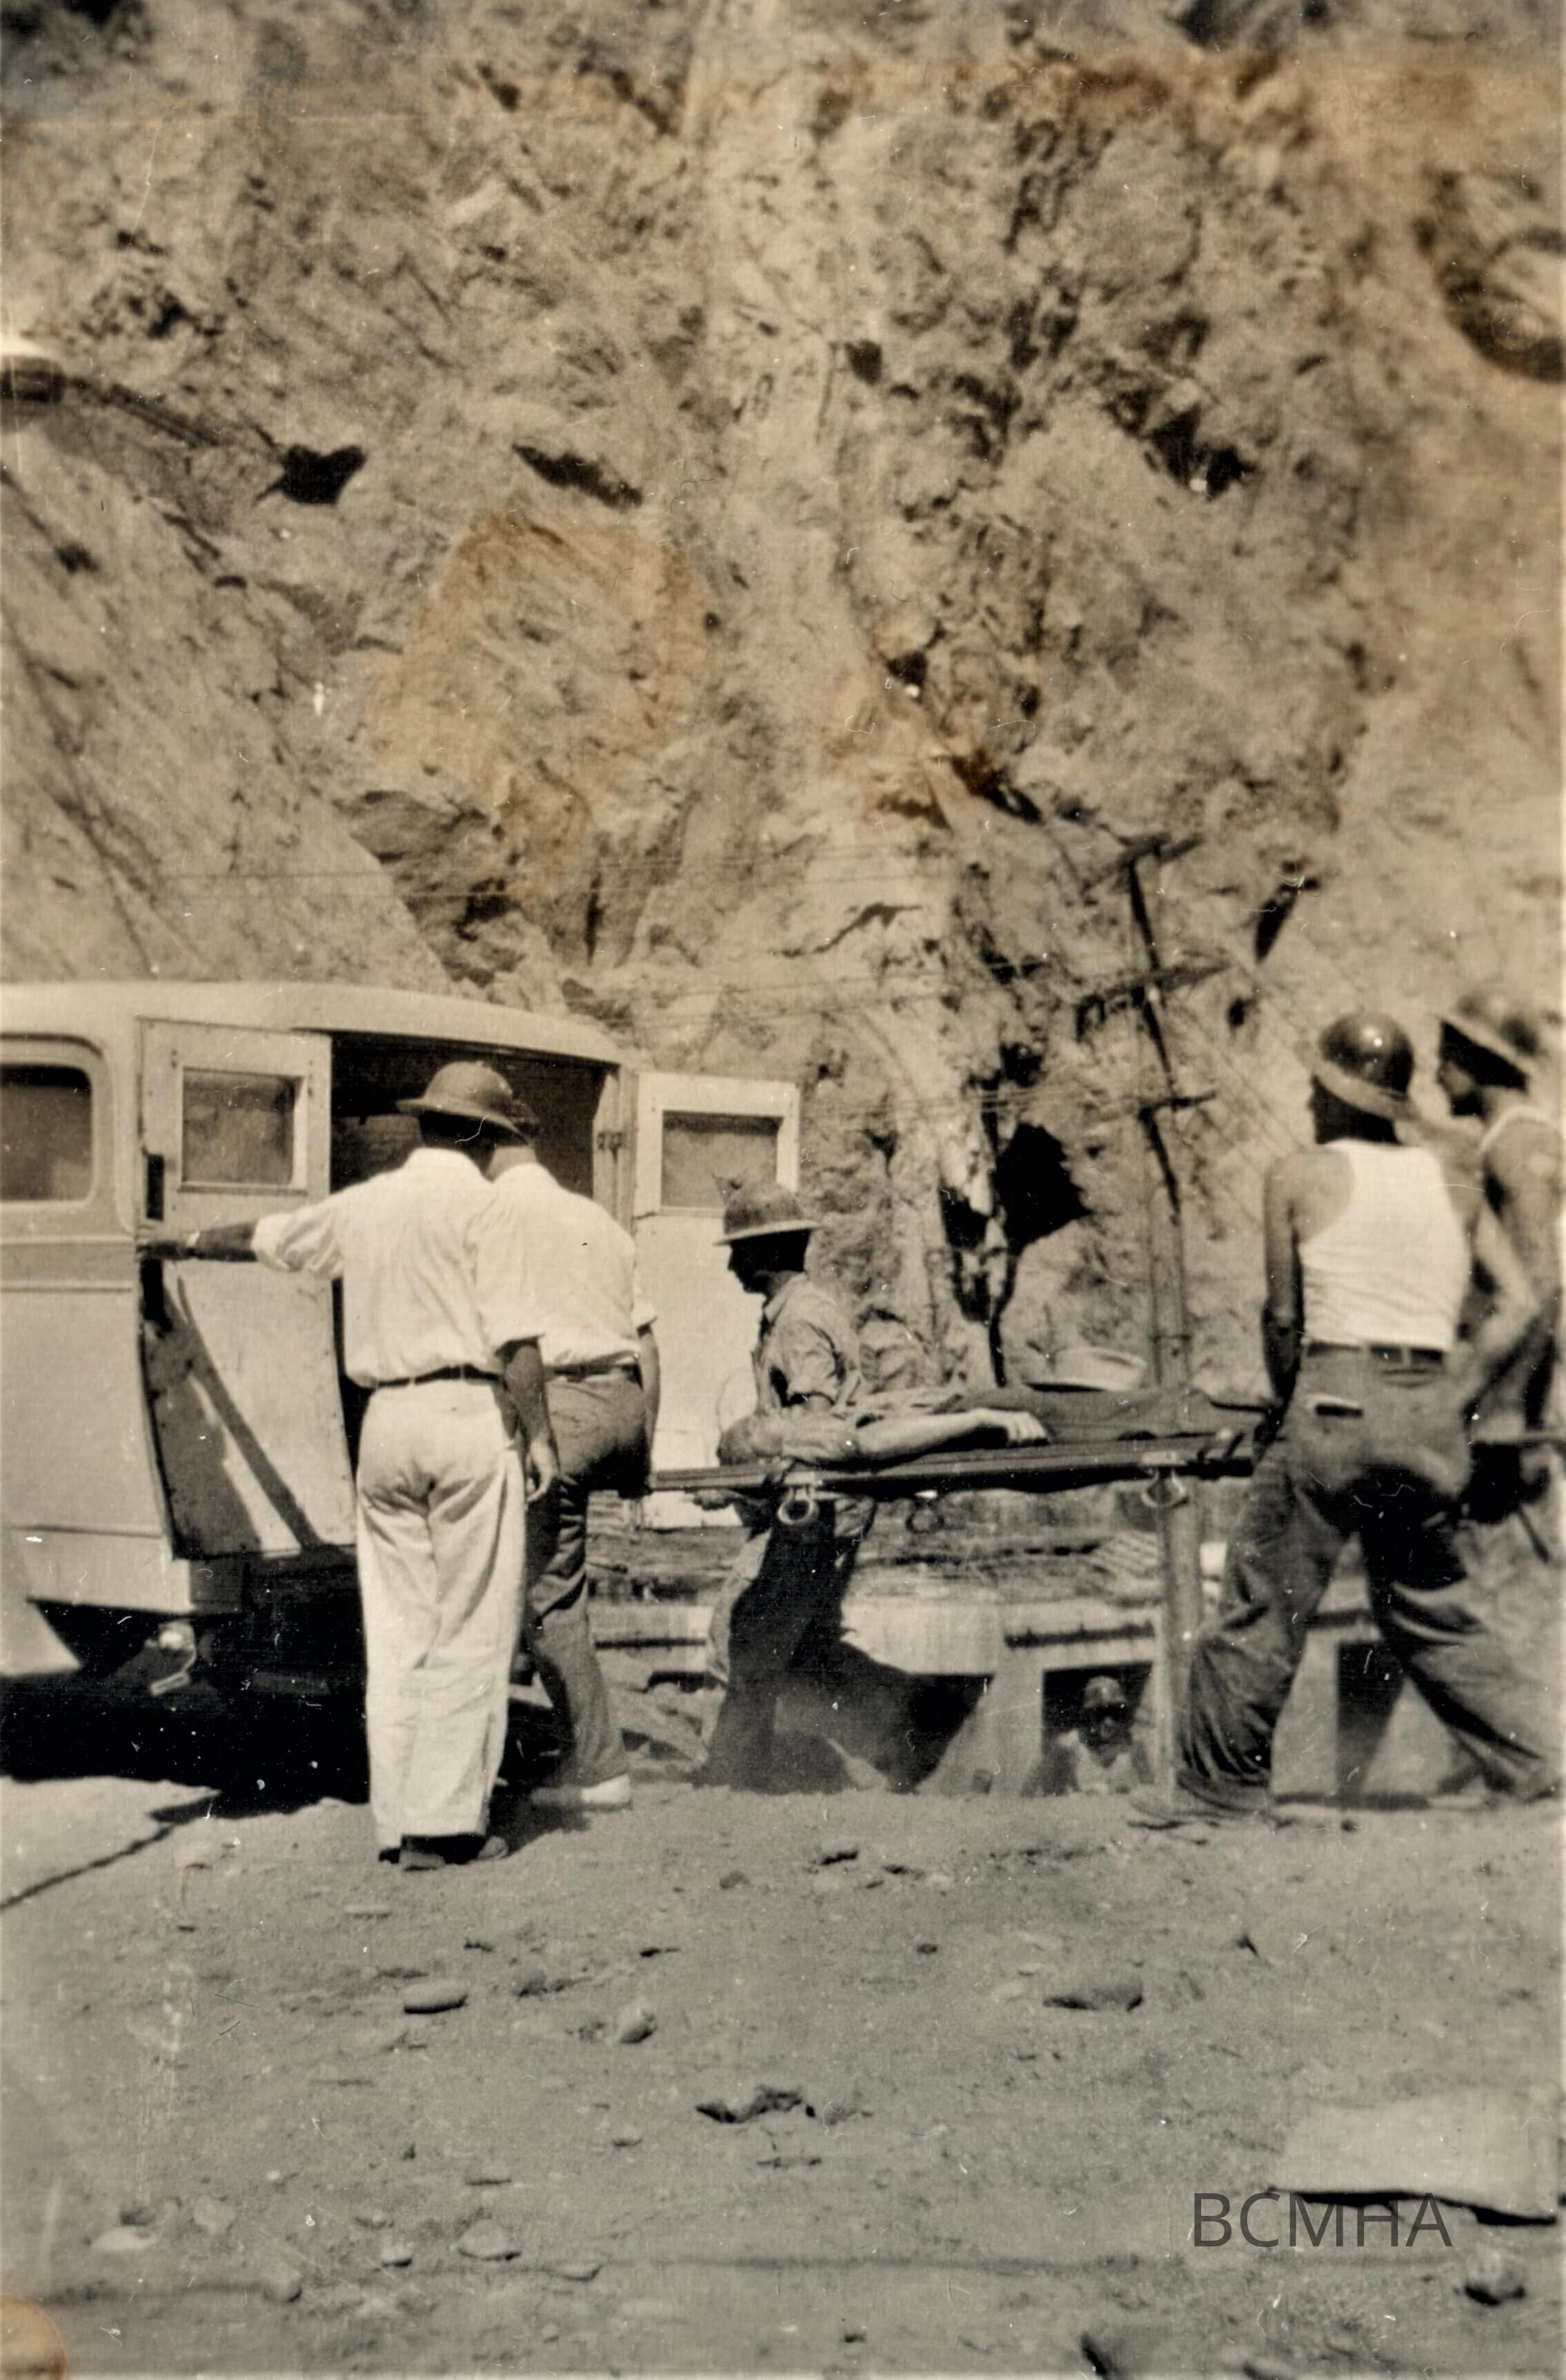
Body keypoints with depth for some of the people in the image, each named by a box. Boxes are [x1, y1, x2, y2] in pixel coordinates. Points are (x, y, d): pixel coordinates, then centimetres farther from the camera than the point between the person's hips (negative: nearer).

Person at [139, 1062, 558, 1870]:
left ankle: (396, 1819, 15)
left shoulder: (361, 1205, 12)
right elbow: (518, 1337, -11)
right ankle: (446, 1823, 0)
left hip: (386, 1422, 5)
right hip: (469, 1416, -5)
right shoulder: (484, 1205, -5)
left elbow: (259, 1237, 28)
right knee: (470, 1631, 0)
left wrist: (186, 1241, 46)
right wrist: (538, 1433, -4)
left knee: (394, 1629, 11)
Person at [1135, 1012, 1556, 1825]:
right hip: (1431, 1418, 5)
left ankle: (1221, 1782, 8)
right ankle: (1525, 1764, 20)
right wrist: (1453, 1394, 8)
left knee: (1263, 1600, 3)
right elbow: (1518, 1304, 5)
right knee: (1429, 1605, 20)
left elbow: (1283, 1317, -1)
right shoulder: (1453, 1187, 13)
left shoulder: (1299, 1176, 1)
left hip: (1336, 1400, -5)